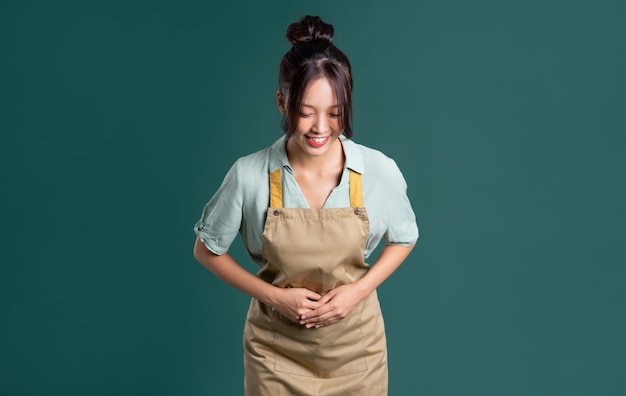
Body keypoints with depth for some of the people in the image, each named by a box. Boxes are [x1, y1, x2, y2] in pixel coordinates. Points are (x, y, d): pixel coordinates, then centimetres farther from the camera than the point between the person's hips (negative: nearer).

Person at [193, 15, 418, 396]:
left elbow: (403, 239, 4)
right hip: (276, 347, -1)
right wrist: (274, 296, -14)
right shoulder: (249, 174, -16)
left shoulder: (380, 171, -14)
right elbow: (207, 249, -2)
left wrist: (358, 290, -12)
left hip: (355, 344, 1)